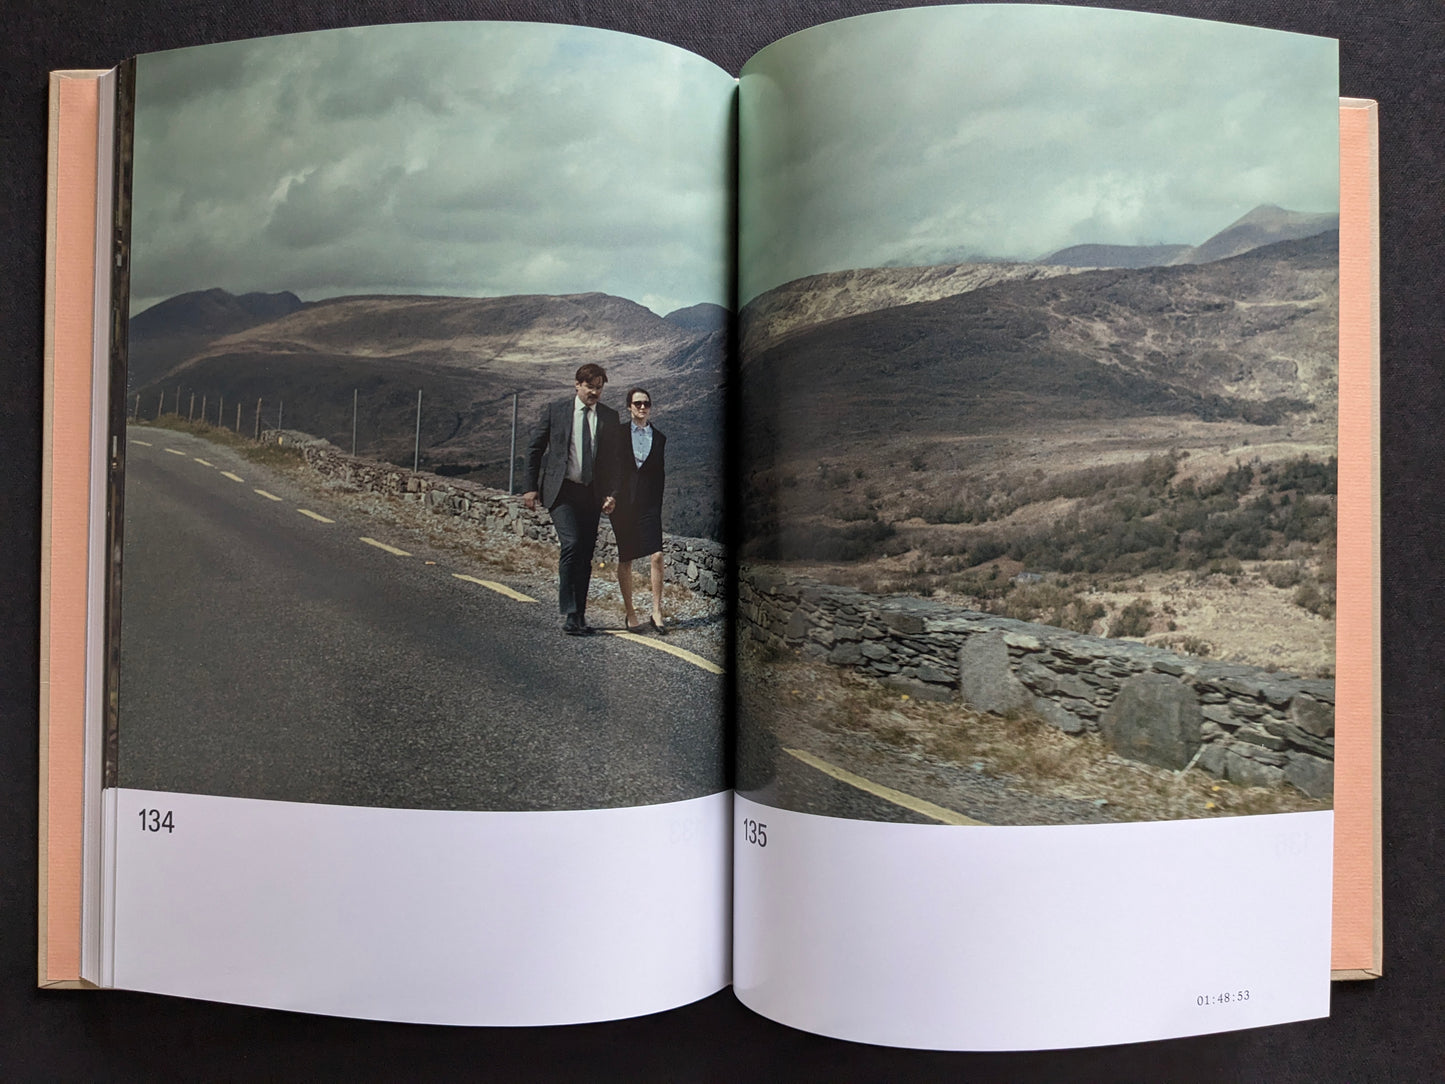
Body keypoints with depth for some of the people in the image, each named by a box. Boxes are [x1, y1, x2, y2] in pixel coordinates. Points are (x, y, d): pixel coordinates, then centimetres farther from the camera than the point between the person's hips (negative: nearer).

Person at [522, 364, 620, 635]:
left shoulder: (609, 417, 7)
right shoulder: (555, 410, 1)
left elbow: (614, 458, 10)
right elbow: (534, 447, 5)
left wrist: (612, 492, -2)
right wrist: (531, 486, 0)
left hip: (592, 494, 3)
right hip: (561, 491, -3)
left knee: (586, 555, 5)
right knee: (572, 544, -19)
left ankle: (579, 616, 15)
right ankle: (569, 613, -11)